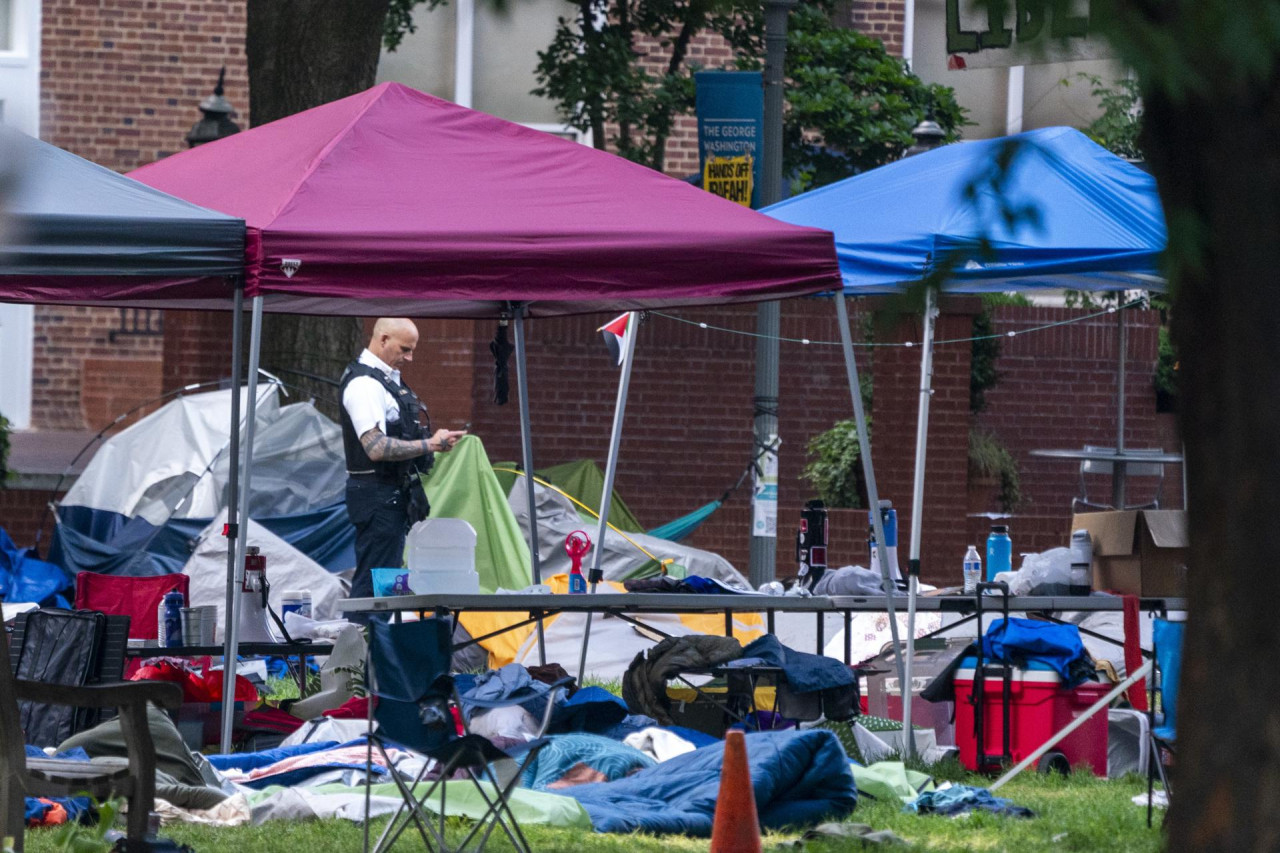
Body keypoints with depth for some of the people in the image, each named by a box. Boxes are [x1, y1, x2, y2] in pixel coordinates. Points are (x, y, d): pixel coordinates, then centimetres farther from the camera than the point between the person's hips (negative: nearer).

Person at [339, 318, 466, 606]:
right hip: (378, 495, -10)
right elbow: (376, 449, -25)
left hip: (393, 495, 10)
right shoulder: (364, 384, -16)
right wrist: (430, 445, -22)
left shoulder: (387, 379, 17)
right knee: (373, 583, -10)